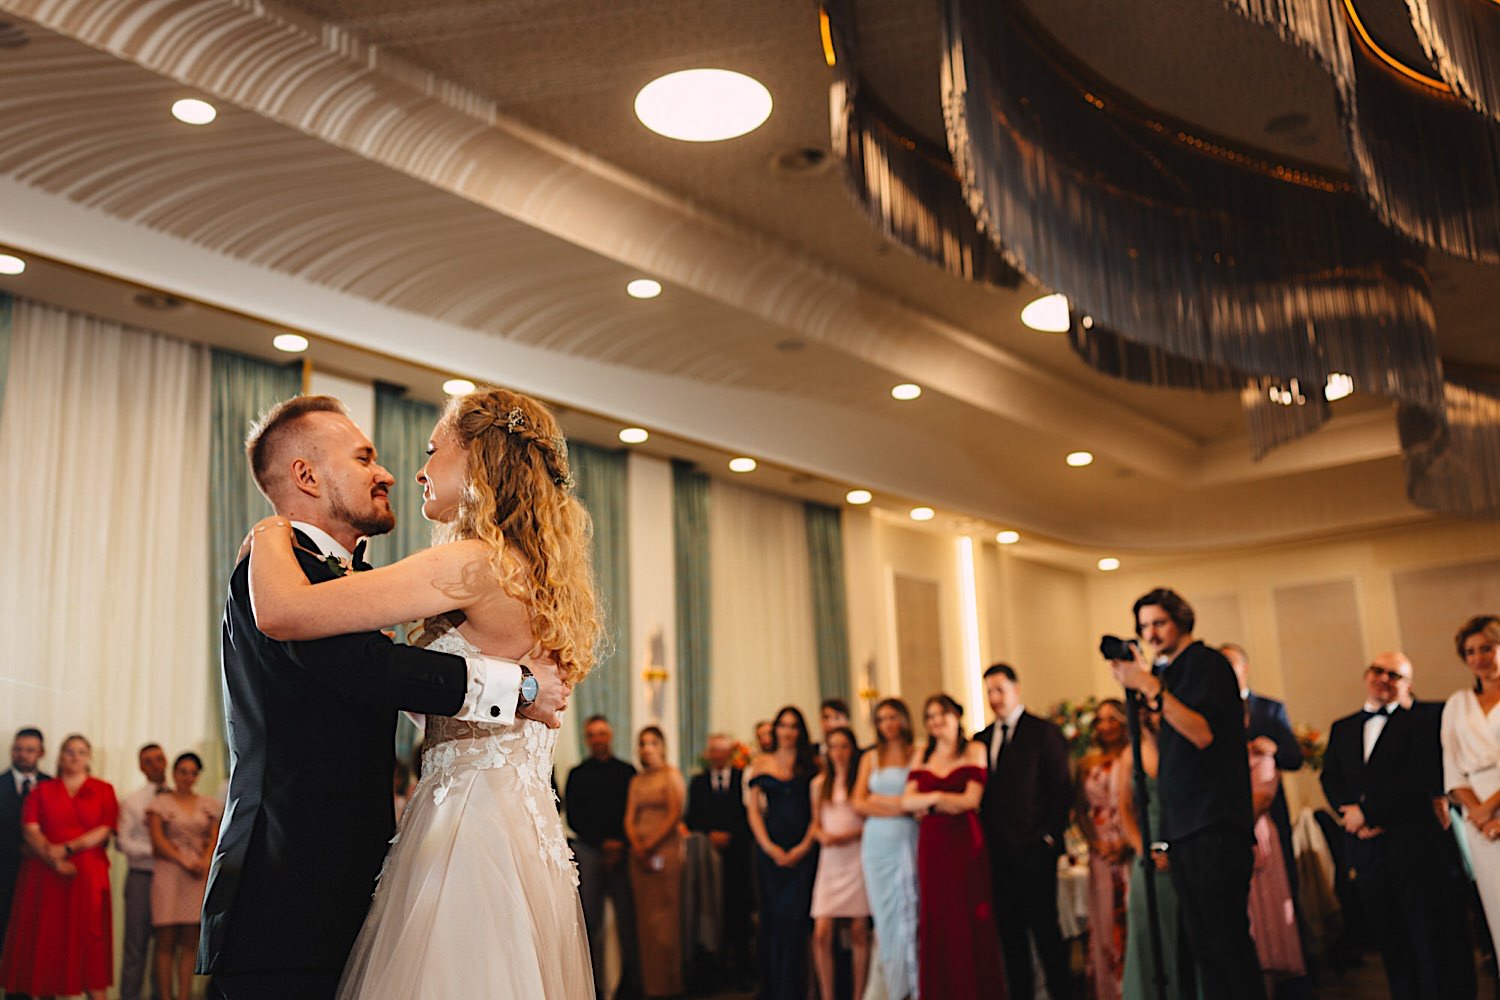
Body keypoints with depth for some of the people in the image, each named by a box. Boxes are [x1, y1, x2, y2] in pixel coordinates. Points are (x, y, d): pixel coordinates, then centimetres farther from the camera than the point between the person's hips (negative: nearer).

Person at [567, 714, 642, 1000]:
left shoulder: (627, 771, 12)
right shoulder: (577, 775, 12)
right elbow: (573, 818, 7)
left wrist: (620, 846, -4)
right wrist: (603, 843, -5)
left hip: (622, 851, 0)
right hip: (588, 852, 0)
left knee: (628, 919, -5)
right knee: (591, 920, -3)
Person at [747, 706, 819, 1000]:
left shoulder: (811, 765, 6)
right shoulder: (762, 764, 9)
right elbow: (754, 810, 7)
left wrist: (804, 846, -9)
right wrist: (769, 847, -4)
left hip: (803, 850, -1)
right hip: (770, 849, 1)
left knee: (796, 918, -6)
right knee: (772, 918, 1)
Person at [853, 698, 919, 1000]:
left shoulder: (918, 755, 3)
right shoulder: (870, 758, 12)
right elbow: (859, 803, 4)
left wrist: (880, 800, -7)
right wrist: (898, 807, -8)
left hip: (908, 839, -3)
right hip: (878, 842, 3)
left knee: (910, 909, -4)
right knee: (884, 911, 3)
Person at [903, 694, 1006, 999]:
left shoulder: (974, 750, 1)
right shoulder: (924, 756, 14)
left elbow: (971, 799, -9)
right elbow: (907, 801, 4)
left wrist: (927, 802, -4)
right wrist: (938, 798, -11)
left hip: (965, 841, -4)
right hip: (932, 845, 4)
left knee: (971, 918, 0)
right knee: (937, 918, 4)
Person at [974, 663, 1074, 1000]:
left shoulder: (1043, 731, -1)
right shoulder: (981, 739, 14)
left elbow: (1062, 788, -4)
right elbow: (980, 792, 15)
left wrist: (1050, 836, -8)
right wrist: (984, 838, 4)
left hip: (1033, 848, -5)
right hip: (997, 851, 5)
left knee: (1044, 926, -2)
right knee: (1009, 928, 8)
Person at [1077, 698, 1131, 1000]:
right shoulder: (1088, 765, 11)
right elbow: (1082, 810, 11)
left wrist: (1130, 843, -16)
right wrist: (1096, 843, -4)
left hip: (1134, 852, -3)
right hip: (1102, 855, 3)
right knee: (1105, 922, 5)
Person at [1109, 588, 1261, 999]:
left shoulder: (1208, 663, -5)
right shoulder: (1170, 673, 19)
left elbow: (1202, 733, -18)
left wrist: (1151, 688, -21)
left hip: (1214, 826, -8)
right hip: (1182, 827, 9)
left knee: (1227, 939, -9)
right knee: (1203, 945, 8)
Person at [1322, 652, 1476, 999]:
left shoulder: (1419, 725, 1)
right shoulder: (1341, 728, 17)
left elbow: (1414, 781, -10)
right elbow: (1330, 778, 8)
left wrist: (1367, 811, -13)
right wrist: (1350, 814, -10)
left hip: (1414, 846, -4)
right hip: (1365, 850, 4)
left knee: (1433, 941, 1)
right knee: (1391, 944, 7)